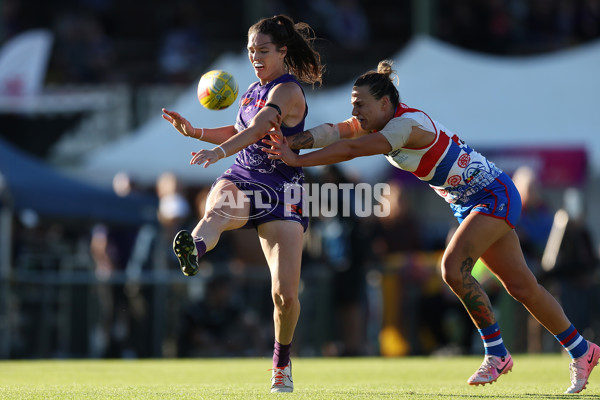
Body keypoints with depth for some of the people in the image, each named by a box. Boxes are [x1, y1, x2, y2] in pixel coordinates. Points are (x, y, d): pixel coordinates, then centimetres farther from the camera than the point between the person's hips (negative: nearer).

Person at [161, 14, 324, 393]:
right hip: (242, 180, 5)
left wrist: (218, 151, -46)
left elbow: (257, 129, -30)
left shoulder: (288, 91, -11)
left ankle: (282, 362, 17)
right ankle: (194, 248, -74)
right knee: (219, 208, -38)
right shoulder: (255, 90, 14)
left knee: (286, 293, -9)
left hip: (281, 190, -5)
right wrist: (195, 132, 15)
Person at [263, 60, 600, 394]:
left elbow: (351, 150, -35)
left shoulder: (407, 125, -27)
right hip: (469, 204, 9)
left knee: (454, 268, -24)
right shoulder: (378, 124, -1)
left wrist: (297, 160, -32)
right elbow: (332, 131, -11)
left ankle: (497, 353, -11)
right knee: (522, 287, 11)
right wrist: (289, 141, -26)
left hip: (494, 195, -9)